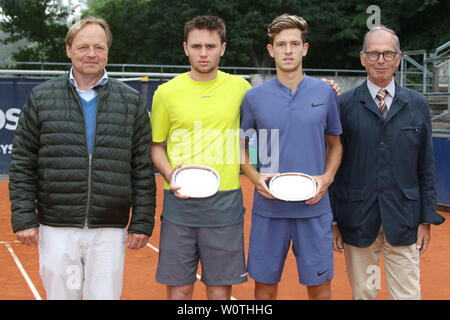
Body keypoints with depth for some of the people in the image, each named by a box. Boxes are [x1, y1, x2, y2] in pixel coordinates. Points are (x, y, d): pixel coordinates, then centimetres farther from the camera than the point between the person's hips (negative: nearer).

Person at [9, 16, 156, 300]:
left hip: (110, 231, 0)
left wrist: (142, 222, 1)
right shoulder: (41, 97, 5)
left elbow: (143, 170, 6)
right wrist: (23, 217, -1)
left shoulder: (132, 101, 6)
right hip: (56, 229, 0)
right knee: (59, 295, 8)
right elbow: (22, 165, 6)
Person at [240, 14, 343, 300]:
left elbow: (334, 143, 13)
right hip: (268, 208, 0)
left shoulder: (325, 92, 3)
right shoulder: (254, 97, 1)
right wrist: (255, 177, -8)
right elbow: (241, 146, 11)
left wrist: (327, 177, -5)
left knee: (319, 286, 7)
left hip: (314, 207, 0)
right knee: (265, 285, 9)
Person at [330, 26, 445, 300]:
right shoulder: (345, 105, 1)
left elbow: (426, 166, 8)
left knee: (407, 294, 4)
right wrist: (332, 219, -1)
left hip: (403, 221, 1)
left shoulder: (418, 105, 6)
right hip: (357, 220, -1)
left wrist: (427, 218, 4)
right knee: (362, 292, 8)